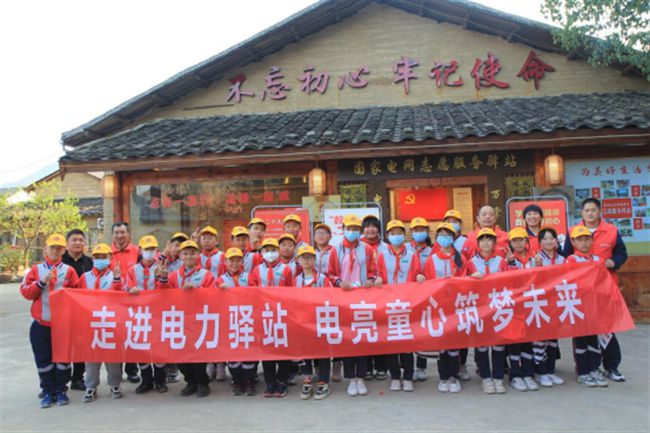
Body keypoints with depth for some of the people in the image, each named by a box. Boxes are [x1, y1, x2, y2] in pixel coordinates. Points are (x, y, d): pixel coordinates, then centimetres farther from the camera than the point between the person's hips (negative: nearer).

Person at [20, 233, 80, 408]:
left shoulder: (69, 270, 2)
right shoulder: (36, 269, 7)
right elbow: (26, 293, -2)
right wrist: (42, 282, -14)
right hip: (41, 323, 1)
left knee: (63, 357, 5)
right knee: (43, 359, 6)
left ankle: (61, 390, 18)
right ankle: (48, 391, 19)